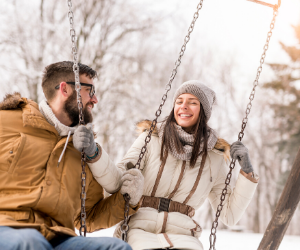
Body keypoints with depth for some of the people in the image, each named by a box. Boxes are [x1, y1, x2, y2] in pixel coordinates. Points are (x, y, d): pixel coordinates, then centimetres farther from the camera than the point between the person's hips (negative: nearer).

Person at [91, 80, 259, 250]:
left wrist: (247, 172, 3)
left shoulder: (215, 157, 10)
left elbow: (230, 216, 11)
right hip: (141, 230, -1)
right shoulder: (152, 138, 6)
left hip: (182, 236, 2)